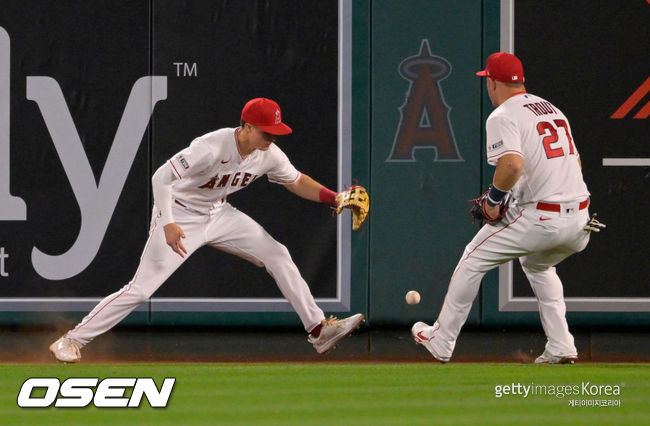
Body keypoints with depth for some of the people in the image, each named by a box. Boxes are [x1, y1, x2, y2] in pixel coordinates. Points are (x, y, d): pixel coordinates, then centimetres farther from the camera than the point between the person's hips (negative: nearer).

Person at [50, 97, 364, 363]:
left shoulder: (269, 154, -9)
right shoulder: (213, 147, -32)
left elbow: (296, 182, 9)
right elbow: (161, 177, -32)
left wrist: (334, 198, -6)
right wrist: (167, 224, -41)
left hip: (218, 215, 7)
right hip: (180, 217, -7)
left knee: (276, 255, -1)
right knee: (141, 288, -12)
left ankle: (318, 329, 6)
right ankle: (72, 340, -5)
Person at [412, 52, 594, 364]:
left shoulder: (502, 116, -7)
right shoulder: (552, 109, 18)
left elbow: (513, 164, -24)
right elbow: (575, 161, 22)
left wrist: (493, 198, -10)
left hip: (539, 219, -7)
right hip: (580, 221, 7)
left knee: (474, 259, 12)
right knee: (537, 265, 34)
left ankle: (441, 342, 19)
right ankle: (561, 348, 22)